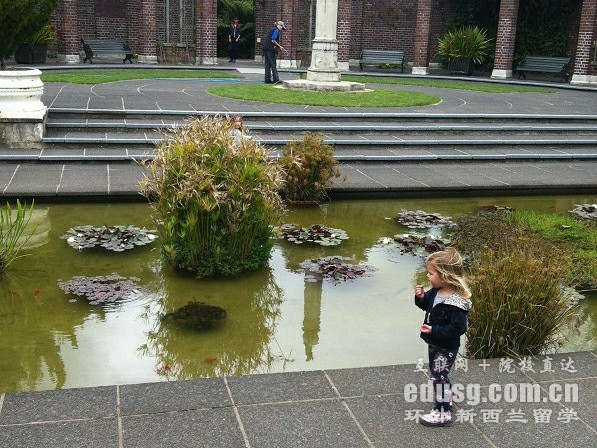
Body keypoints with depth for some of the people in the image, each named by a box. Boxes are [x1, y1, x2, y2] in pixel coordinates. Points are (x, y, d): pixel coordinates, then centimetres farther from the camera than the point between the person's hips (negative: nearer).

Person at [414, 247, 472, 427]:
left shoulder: (456, 302, -29)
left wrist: (434, 330, -31)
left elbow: (458, 328, -28)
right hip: (434, 343, 9)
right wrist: (421, 297, -6)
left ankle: (443, 413, 12)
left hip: (446, 348, -9)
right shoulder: (436, 291, -3)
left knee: (439, 376, 0)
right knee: (436, 374, 22)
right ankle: (445, 399, 42)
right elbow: (427, 306, 15)